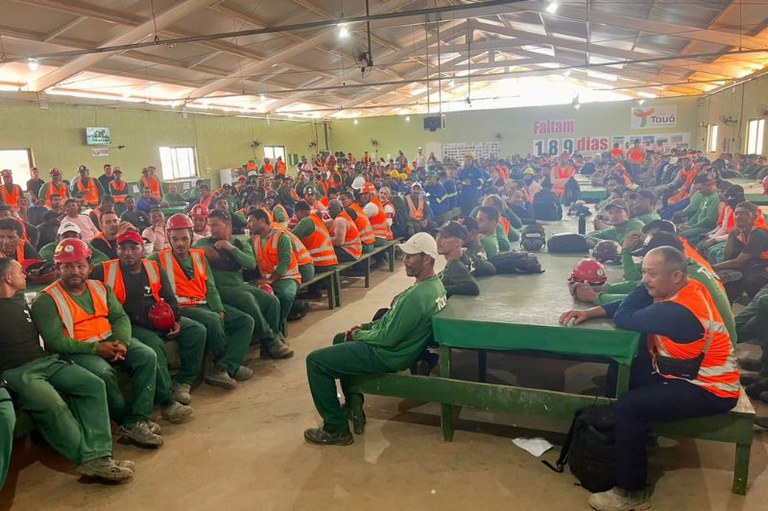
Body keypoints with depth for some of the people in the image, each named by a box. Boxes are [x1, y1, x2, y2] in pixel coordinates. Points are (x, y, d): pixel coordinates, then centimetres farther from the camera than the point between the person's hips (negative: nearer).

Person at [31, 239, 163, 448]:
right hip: (75, 350, -5)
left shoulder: (100, 288, 12)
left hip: (109, 341, 5)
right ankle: (127, 419, -11)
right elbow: (55, 341, -13)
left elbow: (120, 317, 5)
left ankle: (136, 422, -21)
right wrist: (95, 348, -21)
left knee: (147, 356, -18)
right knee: (103, 372, -34)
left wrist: (122, 342, -16)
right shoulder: (46, 300, -5)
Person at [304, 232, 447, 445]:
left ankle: (336, 430, 1)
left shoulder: (417, 296, -30)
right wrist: (366, 326, 6)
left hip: (389, 354, -10)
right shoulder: (435, 284, 2)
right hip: (400, 343, 10)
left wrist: (357, 334, -9)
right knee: (339, 339, 29)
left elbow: (388, 338, -27)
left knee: (315, 361, -7)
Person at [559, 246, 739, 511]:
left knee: (628, 406, -23)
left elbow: (623, 318, -24)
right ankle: (628, 435, 25)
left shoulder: (677, 311, -31)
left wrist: (648, 283, -15)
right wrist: (590, 312, -6)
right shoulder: (684, 289, 0)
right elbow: (628, 305, 5)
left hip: (709, 390, -10)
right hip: (694, 372, 10)